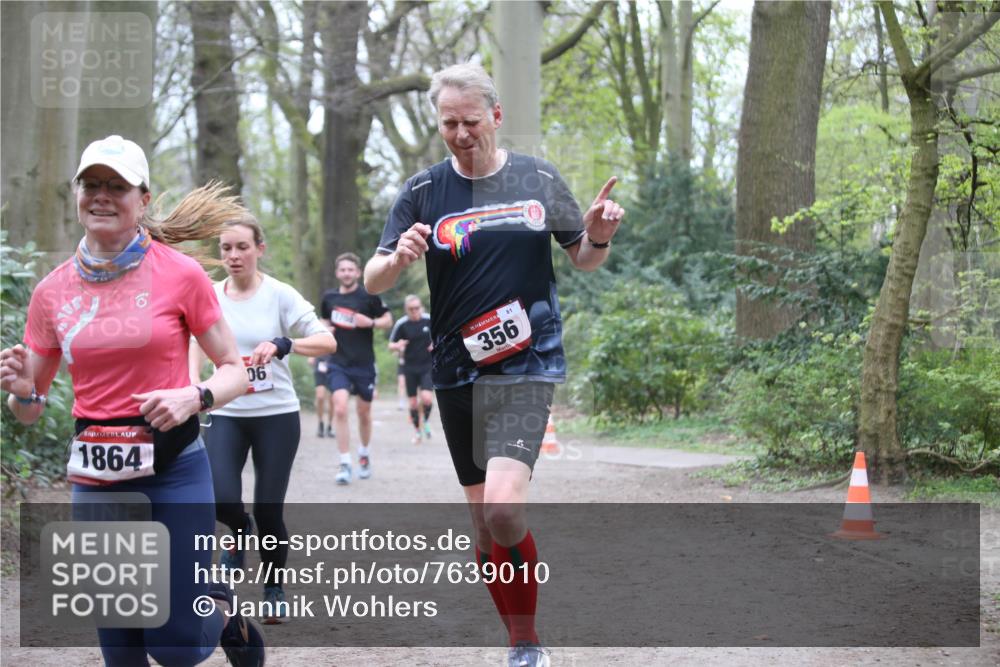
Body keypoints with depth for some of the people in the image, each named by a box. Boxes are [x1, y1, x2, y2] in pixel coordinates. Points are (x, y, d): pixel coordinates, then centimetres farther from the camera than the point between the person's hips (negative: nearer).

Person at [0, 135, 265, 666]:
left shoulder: (179, 274, -6)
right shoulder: (52, 291, 3)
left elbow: (234, 371, 1)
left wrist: (194, 397, -19)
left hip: (173, 468, -3)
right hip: (95, 478, 3)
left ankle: (222, 609, 31)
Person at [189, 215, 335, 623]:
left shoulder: (280, 295, -6)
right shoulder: (210, 296, 3)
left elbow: (327, 342, -11)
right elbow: (196, 349, 11)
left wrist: (282, 345, -26)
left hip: (277, 414, -2)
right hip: (227, 414, 2)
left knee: (269, 509, -2)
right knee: (221, 499, -17)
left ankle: (274, 589, 22)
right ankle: (241, 532, 20)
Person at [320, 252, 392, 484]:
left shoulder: (369, 296, -6)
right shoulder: (329, 297, 4)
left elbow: (388, 320, 1)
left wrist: (370, 322, -17)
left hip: (364, 364, -1)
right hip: (339, 363, 1)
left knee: (364, 413, 11)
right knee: (340, 409, -16)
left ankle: (364, 454, 37)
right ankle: (345, 464, -11)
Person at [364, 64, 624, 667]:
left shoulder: (539, 179, 3)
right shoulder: (424, 192, 2)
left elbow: (583, 258, 13)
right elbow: (372, 282, 0)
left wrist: (599, 236, -10)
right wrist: (397, 259, -23)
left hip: (528, 368, -3)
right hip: (458, 373, 3)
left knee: (503, 508, -21)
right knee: (484, 520, 8)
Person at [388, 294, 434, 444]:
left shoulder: (430, 320, -6)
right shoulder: (402, 324, -6)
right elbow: (391, 344, 1)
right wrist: (398, 346, -21)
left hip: (428, 366, -1)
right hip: (410, 367, 1)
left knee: (426, 397, -18)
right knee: (413, 402, 5)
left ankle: (426, 421, 12)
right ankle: (417, 431, 26)